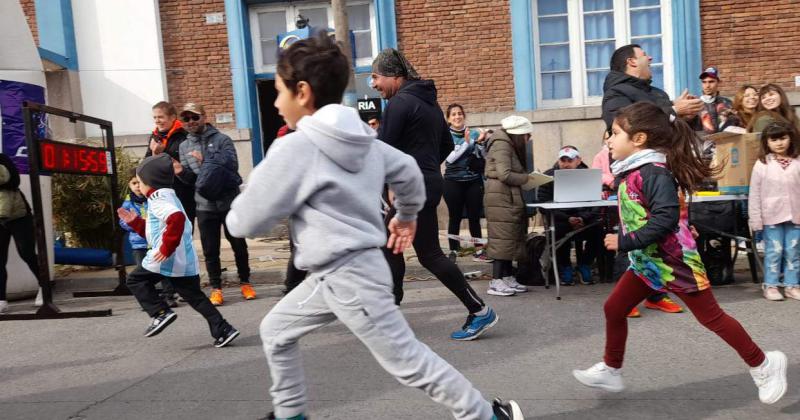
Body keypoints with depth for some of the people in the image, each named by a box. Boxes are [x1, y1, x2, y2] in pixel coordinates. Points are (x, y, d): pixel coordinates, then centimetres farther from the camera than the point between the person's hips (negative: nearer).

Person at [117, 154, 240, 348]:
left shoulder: (158, 198, -8)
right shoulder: (168, 196, 24)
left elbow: (177, 218, -30)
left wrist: (167, 248, -27)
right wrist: (135, 221, 26)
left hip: (169, 258, -9)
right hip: (186, 260, 9)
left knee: (135, 280, 11)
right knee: (195, 296, 12)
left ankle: (161, 313, 0)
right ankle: (223, 330, 6)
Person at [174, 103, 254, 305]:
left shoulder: (222, 139, -3)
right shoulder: (184, 146, 11)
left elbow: (233, 164, -18)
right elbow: (192, 179, 8)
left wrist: (206, 159, -27)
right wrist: (181, 172, -14)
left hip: (229, 201, -3)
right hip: (205, 206, 3)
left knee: (239, 245, 9)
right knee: (210, 250, 6)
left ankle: (245, 282, 25)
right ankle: (216, 288, 17)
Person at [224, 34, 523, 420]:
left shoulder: (294, 149, -19)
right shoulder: (359, 136, 6)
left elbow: (246, 222, -14)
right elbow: (408, 171, 18)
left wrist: (237, 210, 10)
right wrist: (407, 214, 35)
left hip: (348, 276, -9)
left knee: (407, 361, 3)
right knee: (275, 331, 22)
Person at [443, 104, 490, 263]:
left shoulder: (474, 133, 5)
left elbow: (484, 156, 4)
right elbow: (449, 158, -13)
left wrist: (480, 142, -11)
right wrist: (466, 143, -16)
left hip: (474, 181, 2)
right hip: (453, 182, -2)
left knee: (475, 217, 5)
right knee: (455, 218, 1)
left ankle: (479, 251, 12)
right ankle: (453, 252, 8)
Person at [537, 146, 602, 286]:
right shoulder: (549, 176, -1)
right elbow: (544, 204, -10)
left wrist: (583, 218, -25)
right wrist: (568, 219, -20)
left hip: (584, 216, 2)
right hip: (560, 216, -1)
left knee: (597, 227, -26)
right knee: (559, 229, -32)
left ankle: (584, 266, 0)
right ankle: (565, 268, -6)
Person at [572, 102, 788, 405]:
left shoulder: (653, 171, -23)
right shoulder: (633, 171, 6)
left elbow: (666, 219, -32)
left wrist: (625, 242, -28)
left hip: (674, 261, -9)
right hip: (646, 262, 9)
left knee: (710, 317, 7)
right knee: (613, 309, 9)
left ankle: (763, 365, 28)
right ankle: (611, 371, 23)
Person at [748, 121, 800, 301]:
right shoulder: (762, 164, -4)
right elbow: (754, 193, -4)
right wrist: (755, 218, -7)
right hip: (772, 216, -2)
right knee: (774, 251, 3)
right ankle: (770, 286, 12)